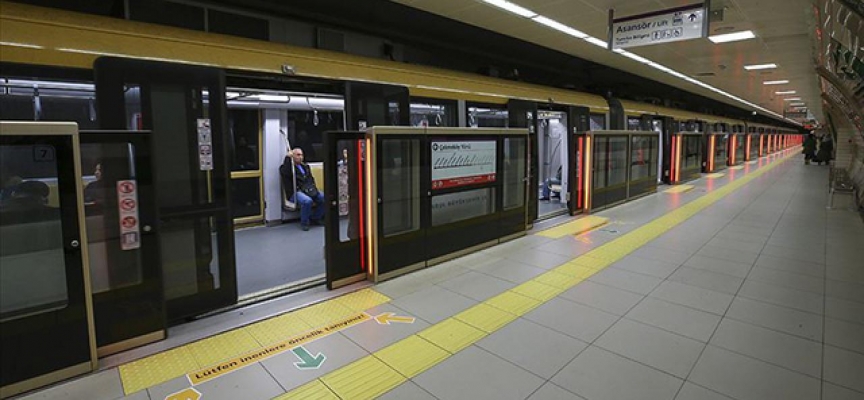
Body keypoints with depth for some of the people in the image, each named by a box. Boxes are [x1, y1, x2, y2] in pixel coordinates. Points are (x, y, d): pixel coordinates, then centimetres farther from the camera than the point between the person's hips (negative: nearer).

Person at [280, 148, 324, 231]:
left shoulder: (305, 166, 24)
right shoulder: (287, 166, 3)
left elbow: (311, 179, 24)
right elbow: (285, 173, -21)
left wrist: (312, 188, 4)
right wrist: (288, 158, -18)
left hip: (309, 190, 6)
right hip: (295, 192, -6)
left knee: (325, 198, -17)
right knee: (307, 201, -37)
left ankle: (315, 218, 4)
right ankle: (304, 223, -13)